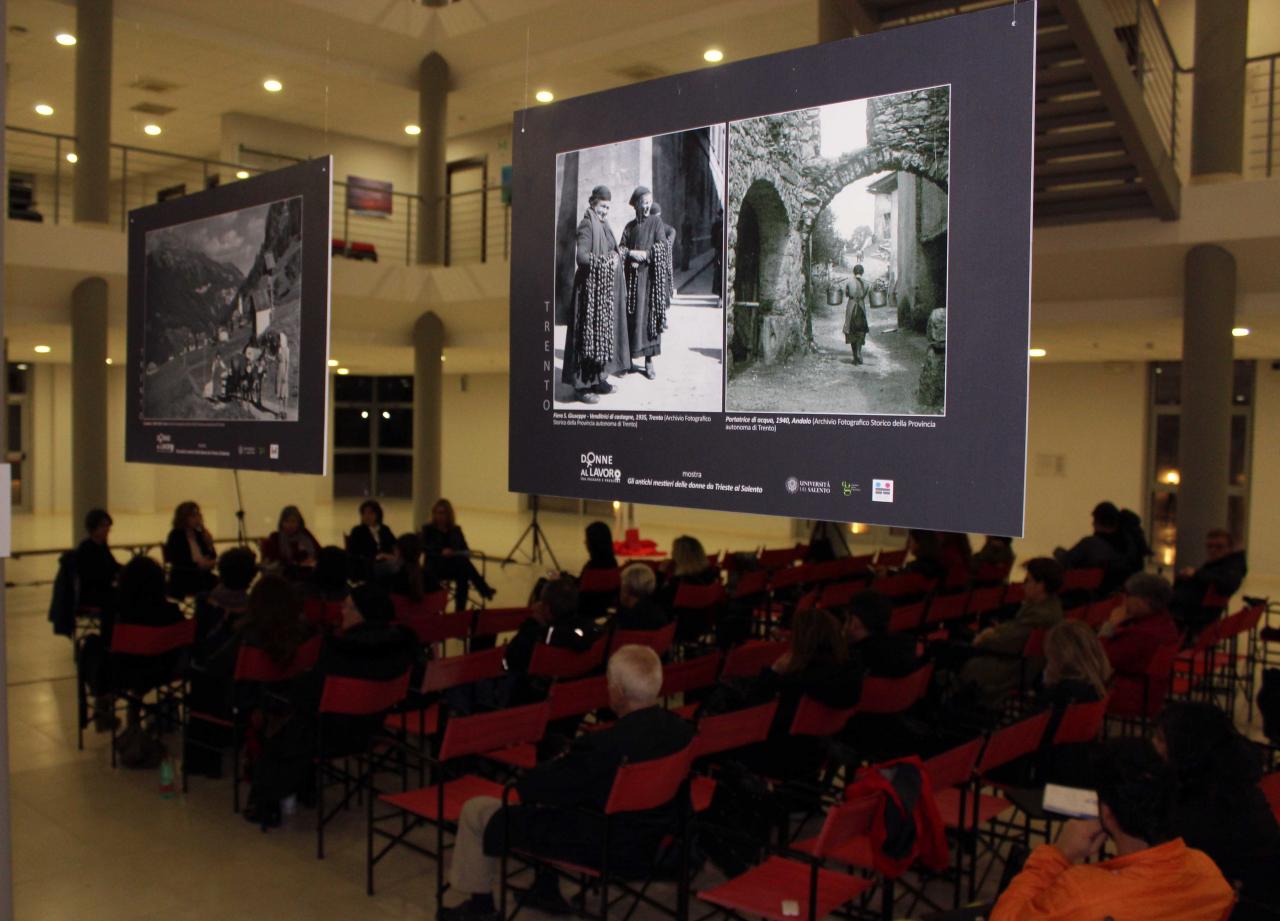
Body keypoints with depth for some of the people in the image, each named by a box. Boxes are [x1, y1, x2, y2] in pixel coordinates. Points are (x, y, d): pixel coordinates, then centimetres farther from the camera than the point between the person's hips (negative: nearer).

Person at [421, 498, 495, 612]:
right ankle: (484, 590, -33)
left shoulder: (456, 530, 13)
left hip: (455, 567, 3)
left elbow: (467, 552, 4)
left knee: (463, 576, -35)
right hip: (435, 568, -3)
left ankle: (460, 610, -32)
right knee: (462, 561, -33)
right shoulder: (428, 529, 7)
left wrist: (454, 554, -19)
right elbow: (424, 548, -11)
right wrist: (441, 552, -28)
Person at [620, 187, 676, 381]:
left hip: (650, 276, -2)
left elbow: (663, 247, -8)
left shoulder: (656, 222, 2)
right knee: (632, 316, 2)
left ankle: (649, 361, 1)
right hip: (633, 277, 3)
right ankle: (630, 356, 11)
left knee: (649, 316, -3)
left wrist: (644, 255, -15)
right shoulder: (630, 226, 10)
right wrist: (631, 253, -16)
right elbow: (620, 248, 3)